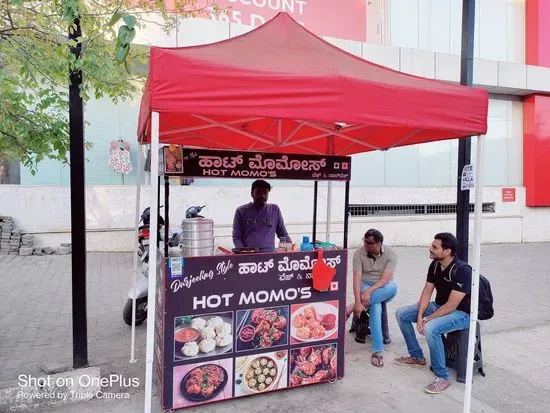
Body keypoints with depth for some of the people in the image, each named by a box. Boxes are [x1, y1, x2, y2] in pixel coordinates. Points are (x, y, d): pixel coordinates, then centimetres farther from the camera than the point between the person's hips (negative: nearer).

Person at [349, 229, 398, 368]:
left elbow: (385, 278, -19)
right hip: (365, 285, -1)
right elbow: (357, 278, -19)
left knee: (393, 288, -36)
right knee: (376, 307, -34)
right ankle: (378, 351, -28)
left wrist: (369, 291, -33)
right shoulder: (359, 253, -12)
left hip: (383, 287, 2)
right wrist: (358, 301, -29)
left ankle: (352, 308, -30)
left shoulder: (391, 254, -11)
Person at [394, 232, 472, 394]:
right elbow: (427, 291, 0)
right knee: (401, 314, 4)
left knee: (431, 329, -36)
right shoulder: (435, 265, -4)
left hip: (461, 313, -9)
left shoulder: (462, 271, -27)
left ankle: (442, 378, -17)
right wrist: (420, 315, -13)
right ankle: (417, 357, 18)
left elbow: (451, 306, -27)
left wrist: (427, 319, -21)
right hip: (439, 306, 9)